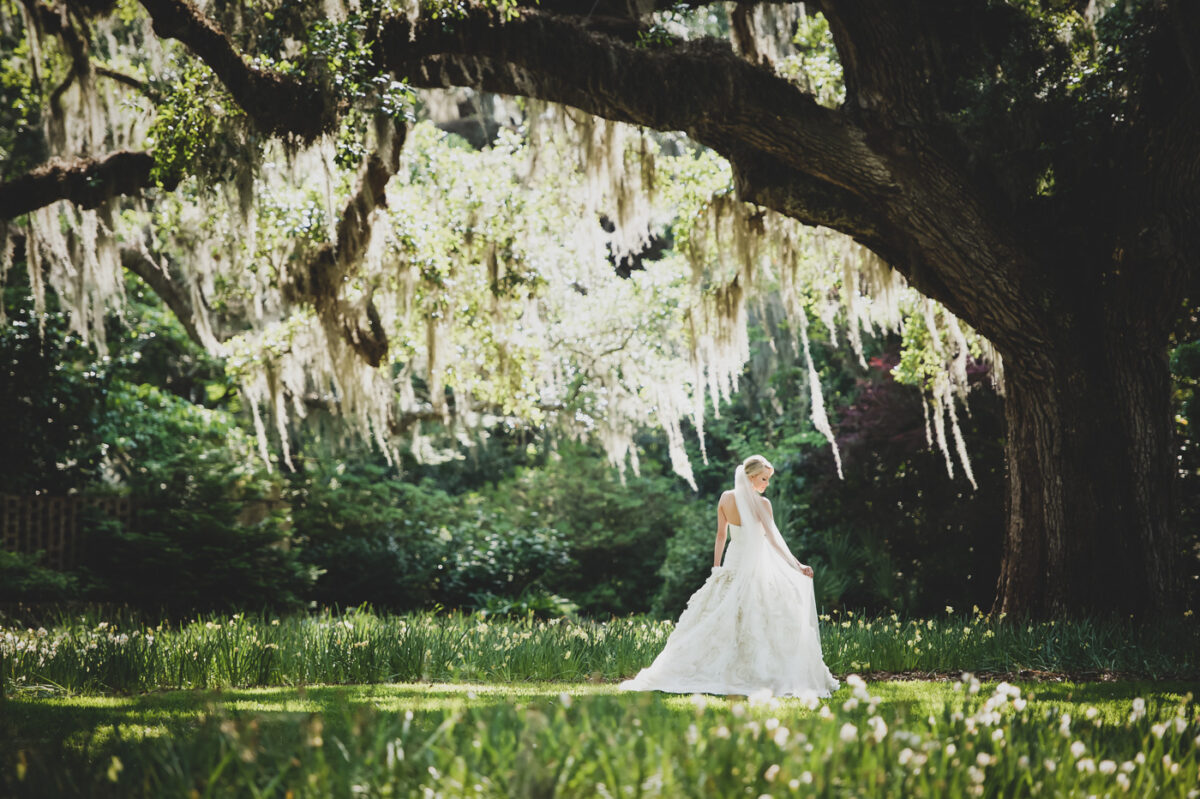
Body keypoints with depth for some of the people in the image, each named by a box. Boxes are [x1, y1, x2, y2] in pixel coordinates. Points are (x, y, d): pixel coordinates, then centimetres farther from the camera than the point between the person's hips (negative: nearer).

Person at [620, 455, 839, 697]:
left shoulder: (726, 498, 2)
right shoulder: (762, 504, -13)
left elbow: (721, 535, 8)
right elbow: (774, 541, -14)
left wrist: (716, 566, 16)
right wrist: (797, 566, -11)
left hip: (732, 566, 6)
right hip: (755, 568, -6)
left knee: (719, 622, 10)